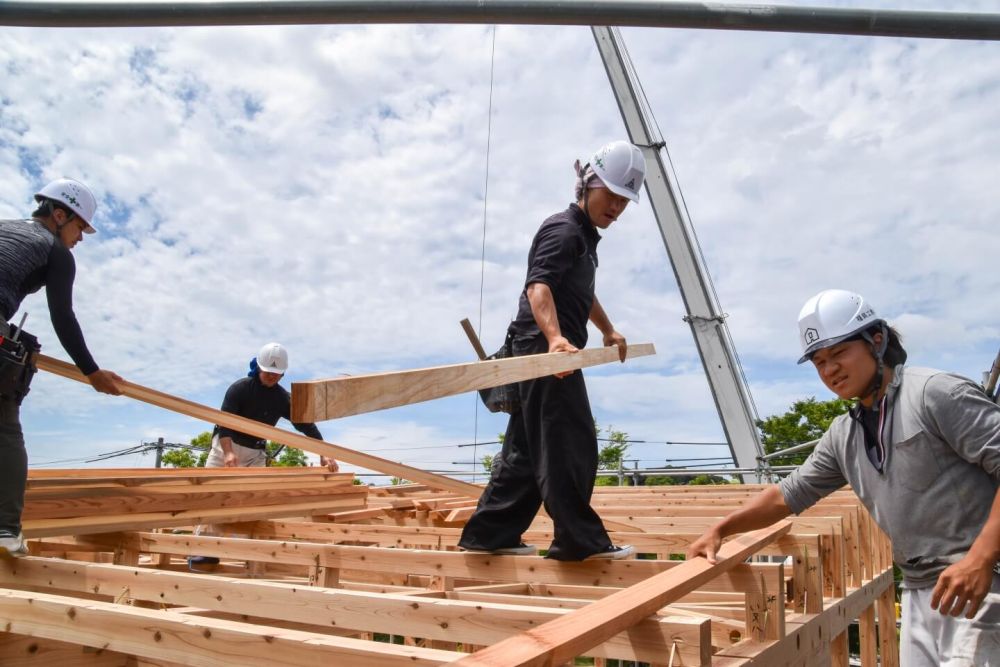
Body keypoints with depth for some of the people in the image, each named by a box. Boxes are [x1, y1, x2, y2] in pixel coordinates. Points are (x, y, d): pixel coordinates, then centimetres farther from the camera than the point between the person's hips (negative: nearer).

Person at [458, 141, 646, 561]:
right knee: (571, 445, -8)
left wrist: (608, 331, 48)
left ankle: (490, 534, 17)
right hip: (545, 348, -10)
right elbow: (538, 285, -26)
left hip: (544, 353, 10)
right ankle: (579, 540, -2)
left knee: (526, 450, 11)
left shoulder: (585, 234, 24)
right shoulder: (564, 229, -8)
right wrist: (554, 336, -43)